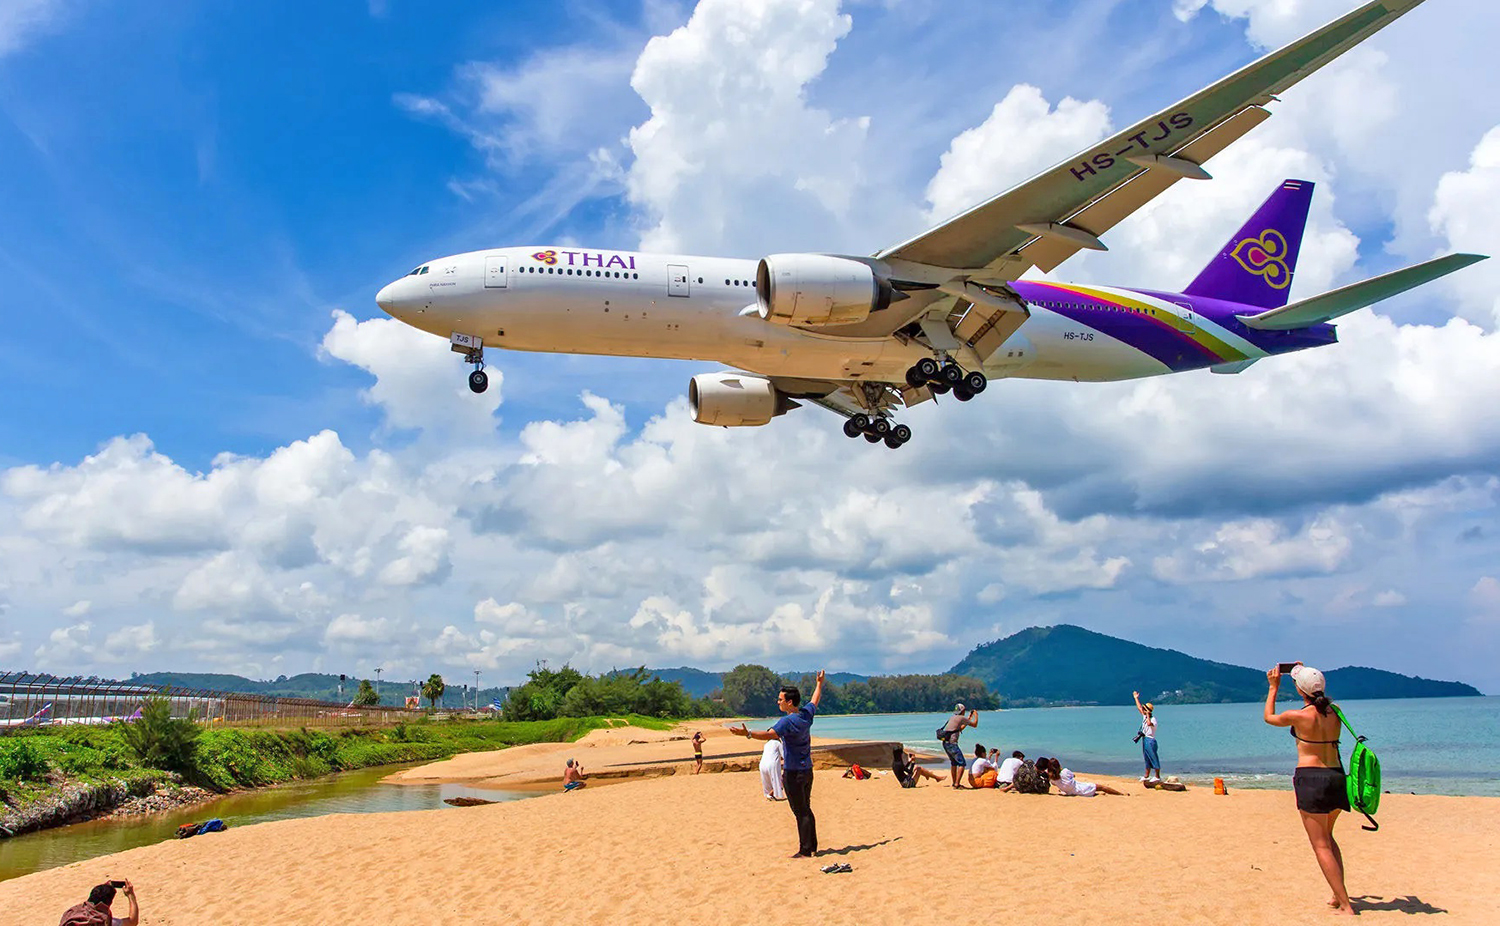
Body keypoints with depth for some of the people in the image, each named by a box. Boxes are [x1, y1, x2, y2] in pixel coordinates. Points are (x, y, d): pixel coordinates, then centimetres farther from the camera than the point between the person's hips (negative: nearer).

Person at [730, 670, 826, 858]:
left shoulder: (788, 721, -20)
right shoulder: (806, 714, 5)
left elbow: (770, 734, -35)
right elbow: (815, 700, 25)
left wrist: (748, 733, -45)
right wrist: (819, 683, 42)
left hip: (794, 773, -8)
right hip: (807, 770, 9)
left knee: (801, 812, -3)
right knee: (806, 810, 17)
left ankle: (805, 851, 2)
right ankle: (812, 847, 24)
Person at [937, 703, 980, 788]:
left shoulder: (953, 718, 19)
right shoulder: (961, 718, -5)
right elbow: (974, 724, 2)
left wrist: (969, 718, 38)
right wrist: (976, 715, 20)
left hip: (945, 743, 9)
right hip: (952, 744, -9)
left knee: (954, 763, 22)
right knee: (962, 764, -6)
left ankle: (954, 783, 28)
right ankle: (957, 784, -12)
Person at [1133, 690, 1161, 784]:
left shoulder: (1153, 719, -16)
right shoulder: (1144, 716, 9)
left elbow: (1149, 723, -39)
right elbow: (1139, 707, 22)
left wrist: (1147, 714, -29)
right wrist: (1136, 698, 28)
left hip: (1150, 740, -9)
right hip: (1144, 740, 9)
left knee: (1154, 759, -4)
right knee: (1147, 759, 15)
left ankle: (1157, 777, 1)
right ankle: (1146, 776, 21)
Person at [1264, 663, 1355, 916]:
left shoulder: (1299, 716, -13)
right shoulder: (1334, 712, 3)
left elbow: (1269, 717, 7)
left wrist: (1273, 688, 16)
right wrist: (1306, 676, 29)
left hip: (1310, 778, -7)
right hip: (1337, 776, 7)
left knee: (1321, 845, 0)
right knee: (1327, 837, 24)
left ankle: (1345, 905, -3)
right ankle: (1340, 895, 24)